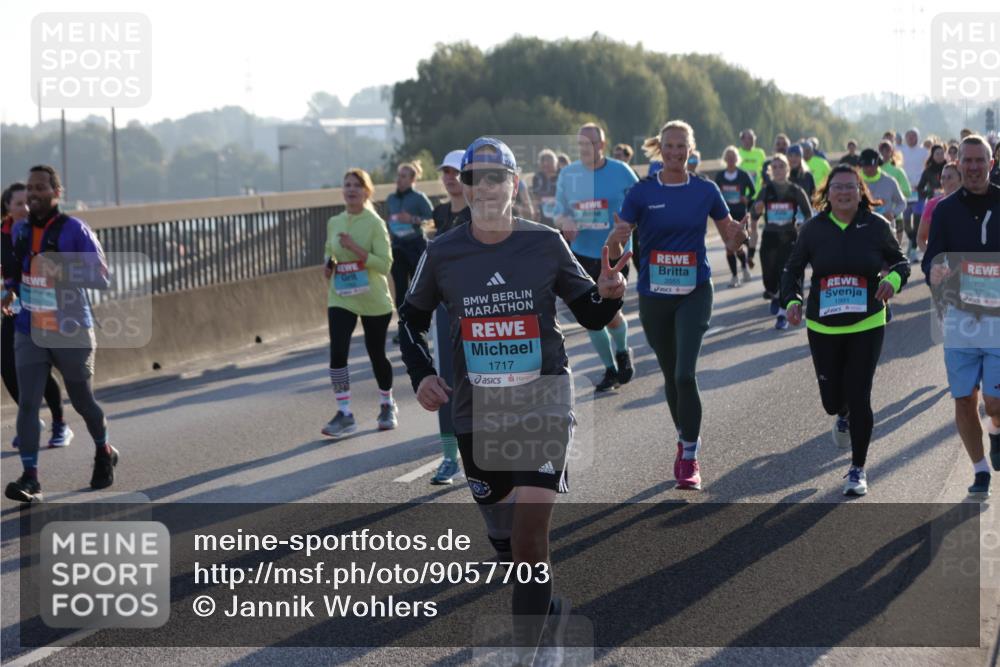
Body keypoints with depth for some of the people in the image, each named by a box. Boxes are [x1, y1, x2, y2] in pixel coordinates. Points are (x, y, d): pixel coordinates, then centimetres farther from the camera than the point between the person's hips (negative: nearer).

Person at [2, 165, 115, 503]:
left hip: (72, 334, -3)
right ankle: (30, 479, -12)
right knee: (27, 403, -11)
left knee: (82, 402, 12)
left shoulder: (75, 231, -12)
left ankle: (104, 453, 40)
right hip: (30, 334, 3)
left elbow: (102, 278, -16)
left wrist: (63, 272, -32)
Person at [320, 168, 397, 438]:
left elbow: (385, 264, -16)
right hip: (341, 299, 3)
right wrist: (328, 264, 0)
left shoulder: (375, 223, -9)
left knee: (377, 354, 9)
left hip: (374, 300, -3)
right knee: (337, 353, -14)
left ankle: (387, 406, 33)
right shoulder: (334, 223, 6)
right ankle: (344, 414, -9)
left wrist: (355, 248, -25)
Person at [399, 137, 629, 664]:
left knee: (530, 533, -15)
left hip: (542, 401, -3)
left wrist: (609, 294, -16)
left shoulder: (545, 243, -4)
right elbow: (411, 317, 15)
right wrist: (420, 374, 1)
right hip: (476, 409, 3)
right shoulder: (441, 253, -1)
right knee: (501, 535, 13)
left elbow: (590, 315, 6)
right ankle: (546, 606, 40)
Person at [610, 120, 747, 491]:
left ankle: (690, 458, -8)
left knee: (685, 373, -15)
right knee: (670, 374, 12)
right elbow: (614, 250, -4)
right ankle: (686, 440, 33)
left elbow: (730, 240, 8)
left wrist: (738, 236, -15)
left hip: (694, 293, -1)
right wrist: (616, 237, -27)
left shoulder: (706, 191, 0)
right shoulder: (642, 192, -2)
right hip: (653, 296, 2)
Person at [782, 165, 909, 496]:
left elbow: (900, 261, 7)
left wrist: (893, 279, -15)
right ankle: (843, 417, 48)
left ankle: (858, 469, 11)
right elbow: (793, 269, 6)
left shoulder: (876, 226, -4)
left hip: (867, 325, -1)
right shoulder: (813, 228, -2)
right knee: (832, 400, 6)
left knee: (859, 398, -7)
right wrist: (792, 300, -12)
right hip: (822, 328, 1)